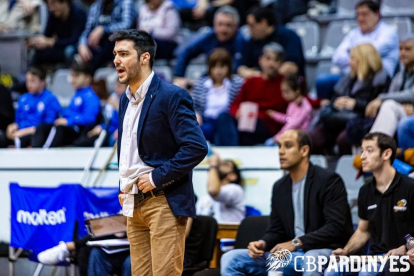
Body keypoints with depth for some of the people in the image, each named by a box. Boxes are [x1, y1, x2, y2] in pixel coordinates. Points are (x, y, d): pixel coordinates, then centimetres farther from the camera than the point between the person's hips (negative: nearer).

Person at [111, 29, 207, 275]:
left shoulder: (171, 96, -12)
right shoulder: (126, 99, 14)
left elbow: (197, 147, -19)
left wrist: (158, 177, -17)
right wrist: (124, 189, 14)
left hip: (165, 203, -8)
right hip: (134, 204, 8)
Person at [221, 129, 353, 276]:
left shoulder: (329, 181, -6)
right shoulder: (279, 187, 15)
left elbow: (336, 227, -15)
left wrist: (297, 243, -22)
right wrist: (262, 244, -7)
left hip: (322, 252, -6)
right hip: (290, 255, 6)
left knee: (312, 260, -44)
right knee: (231, 259, -10)